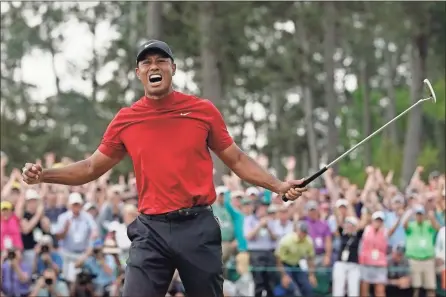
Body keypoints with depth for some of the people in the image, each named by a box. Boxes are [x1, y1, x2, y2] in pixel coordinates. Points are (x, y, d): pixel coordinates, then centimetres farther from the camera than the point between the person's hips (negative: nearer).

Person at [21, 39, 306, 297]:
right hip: (152, 230, 0)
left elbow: (236, 159, 13)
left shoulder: (203, 110, 3)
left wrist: (279, 186, 5)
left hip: (198, 226, 0)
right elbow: (92, 168, 15)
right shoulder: (125, 120, 6)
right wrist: (43, 175, 3)